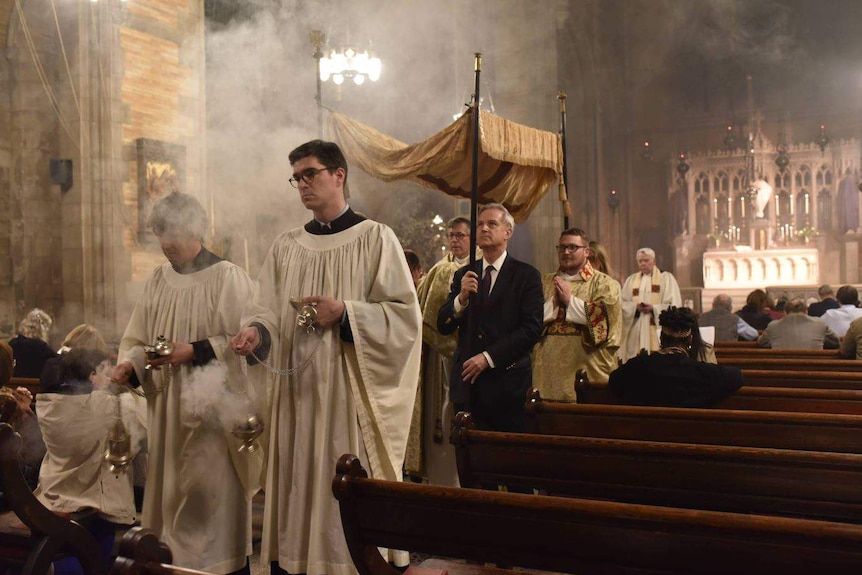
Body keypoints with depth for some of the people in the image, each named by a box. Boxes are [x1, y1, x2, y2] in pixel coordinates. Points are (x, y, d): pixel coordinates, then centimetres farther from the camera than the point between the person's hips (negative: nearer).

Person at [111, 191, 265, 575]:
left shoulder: (227, 277, -8)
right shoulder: (158, 279, 9)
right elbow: (139, 339, 11)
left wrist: (195, 351, -19)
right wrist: (129, 365, -9)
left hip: (211, 409, -5)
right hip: (167, 408, 6)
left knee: (212, 492, -3)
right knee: (169, 490, 10)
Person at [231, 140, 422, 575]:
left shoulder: (375, 238, -2)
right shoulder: (286, 246, 13)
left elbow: (404, 314, -6)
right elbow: (271, 310, 10)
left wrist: (345, 313, -18)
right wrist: (257, 328, -12)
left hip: (350, 390, -4)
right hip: (298, 390, 5)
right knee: (298, 483, 8)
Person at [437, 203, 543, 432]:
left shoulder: (526, 275, 1)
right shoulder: (463, 275, 13)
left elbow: (532, 328, -8)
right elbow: (443, 327, 7)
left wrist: (489, 357, -14)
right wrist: (461, 297, -12)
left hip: (507, 384, -3)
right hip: (466, 382, 3)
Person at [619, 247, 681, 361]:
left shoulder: (667, 278, 6)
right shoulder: (631, 279, 15)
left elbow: (675, 305, -2)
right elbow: (622, 303, 8)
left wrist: (654, 308, -14)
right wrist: (635, 307, -12)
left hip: (658, 330, -2)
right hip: (635, 331, 3)